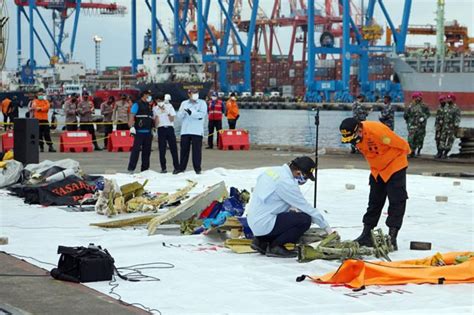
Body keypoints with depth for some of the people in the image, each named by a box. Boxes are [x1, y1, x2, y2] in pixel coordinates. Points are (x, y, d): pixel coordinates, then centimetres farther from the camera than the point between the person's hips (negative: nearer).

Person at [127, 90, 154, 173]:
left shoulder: (149, 106, 22)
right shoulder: (137, 105, 0)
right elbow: (132, 116, -9)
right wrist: (132, 127, -21)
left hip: (148, 132, 7)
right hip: (139, 132, -7)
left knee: (147, 151, 7)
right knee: (136, 149, -11)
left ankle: (145, 169, 13)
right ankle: (131, 169, -12)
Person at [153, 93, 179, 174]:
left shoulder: (169, 106, 8)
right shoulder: (155, 109, 7)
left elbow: (172, 119, 3)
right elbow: (155, 122, 4)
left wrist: (168, 113, -11)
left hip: (169, 128, 0)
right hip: (161, 129, 0)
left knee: (173, 148, -4)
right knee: (162, 150, -1)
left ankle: (177, 167, -2)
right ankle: (163, 168, 6)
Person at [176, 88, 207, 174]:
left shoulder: (202, 103, 6)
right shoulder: (184, 103, 15)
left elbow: (202, 114, -9)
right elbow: (180, 115, 6)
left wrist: (192, 113, -18)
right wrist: (183, 112, -16)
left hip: (197, 131, -3)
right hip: (185, 131, 3)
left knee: (197, 150, -2)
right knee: (184, 149, 5)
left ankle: (197, 168, 3)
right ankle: (181, 168, 12)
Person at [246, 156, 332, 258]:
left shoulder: (273, 171, 7)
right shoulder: (286, 182, -19)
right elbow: (306, 207, -14)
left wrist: (291, 208, 9)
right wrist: (326, 227, -4)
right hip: (264, 224, -9)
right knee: (305, 219, -14)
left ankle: (262, 241, 17)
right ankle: (275, 247, -3)